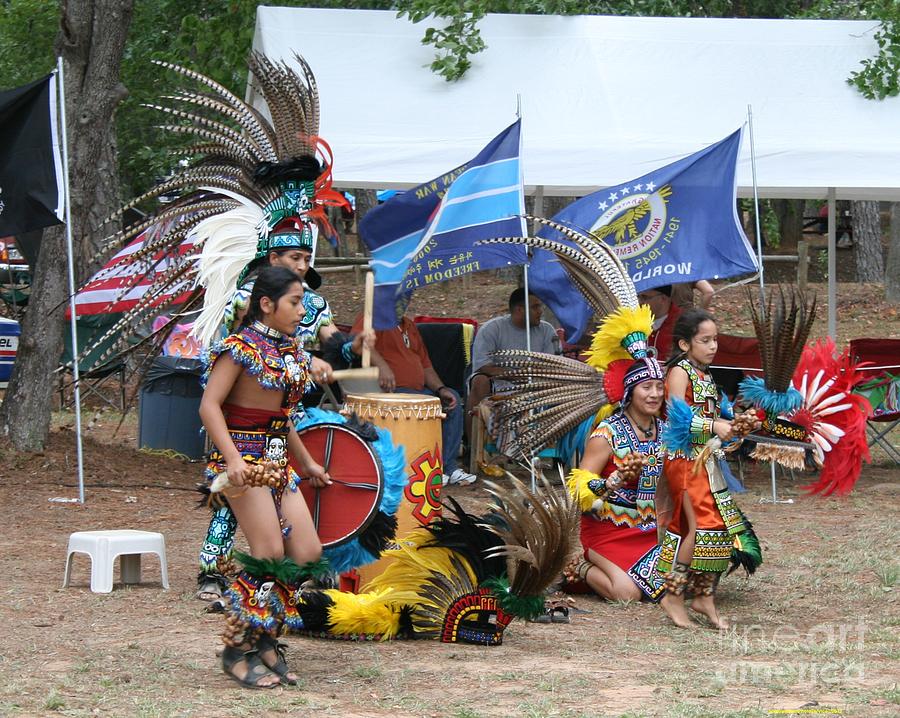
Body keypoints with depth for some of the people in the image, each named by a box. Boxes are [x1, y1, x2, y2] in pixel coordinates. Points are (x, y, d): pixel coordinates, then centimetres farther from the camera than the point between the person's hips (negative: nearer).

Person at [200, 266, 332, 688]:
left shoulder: (291, 352, 14)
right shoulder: (241, 348, -11)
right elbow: (209, 406, -16)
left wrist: (307, 463, 28)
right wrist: (233, 459, -26)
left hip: (277, 461, 9)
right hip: (244, 460, -8)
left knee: (307, 554, 1)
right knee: (270, 555, -14)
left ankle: (265, 640, 13)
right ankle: (238, 650, -3)